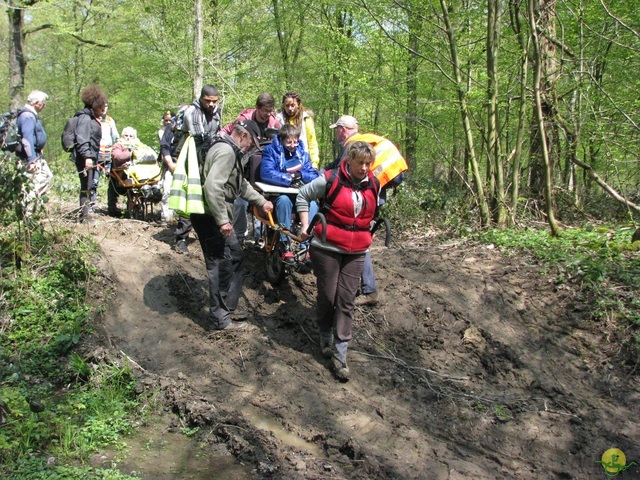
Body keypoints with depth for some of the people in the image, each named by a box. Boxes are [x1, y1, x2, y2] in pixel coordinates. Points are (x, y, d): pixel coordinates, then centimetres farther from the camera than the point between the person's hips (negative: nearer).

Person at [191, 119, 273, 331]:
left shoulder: (230, 151, 17)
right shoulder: (226, 151, -18)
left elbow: (241, 184, 29)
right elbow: (212, 187, -29)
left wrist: (261, 201, 33)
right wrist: (222, 220, -26)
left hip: (217, 217, 11)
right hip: (210, 218, -11)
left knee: (235, 257, 18)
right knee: (221, 266, -2)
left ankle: (229, 306, 30)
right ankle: (219, 319, 9)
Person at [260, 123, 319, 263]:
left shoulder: (302, 153, 12)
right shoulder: (271, 151, 0)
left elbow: (314, 176, 4)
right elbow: (266, 173, -17)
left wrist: (300, 175, -15)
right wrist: (289, 178, -17)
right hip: (278, 194, -3)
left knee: (312, 205, -29)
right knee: (284, 200, -37)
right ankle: (285, 246, -32)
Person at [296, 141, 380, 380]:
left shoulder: (374, 185, 4)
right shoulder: (331, 179, -12)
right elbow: (303, 195, 0)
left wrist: (369, 233, 20)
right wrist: (306, 225, -4)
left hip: (356, 252, 4)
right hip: (327, 248, -3)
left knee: (346, 301, 1)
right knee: (327, 296, 5)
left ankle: (339, 354, 5)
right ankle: (325, 338, 31)